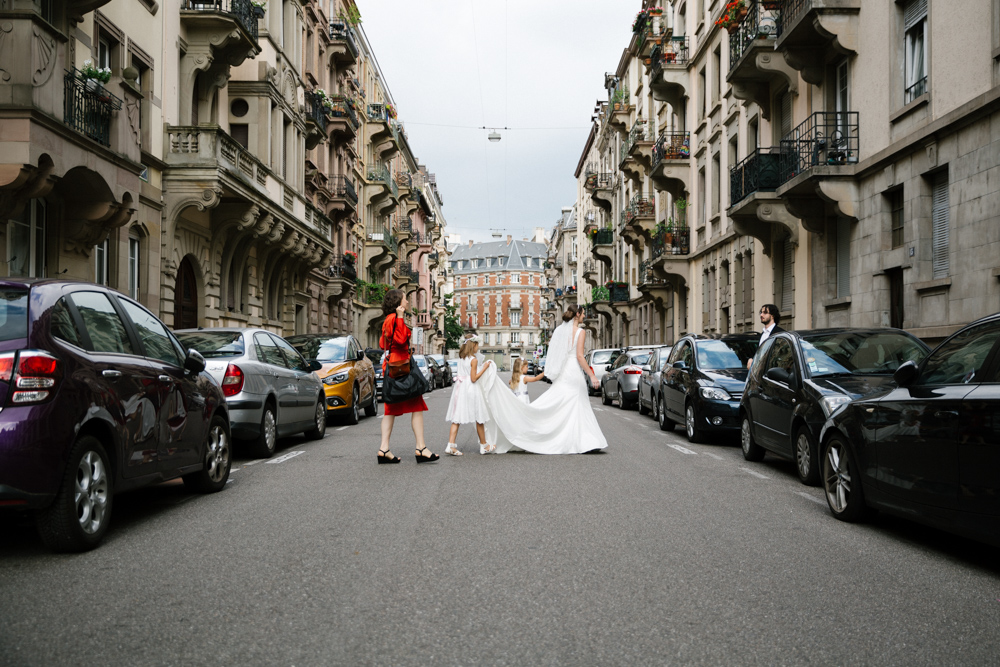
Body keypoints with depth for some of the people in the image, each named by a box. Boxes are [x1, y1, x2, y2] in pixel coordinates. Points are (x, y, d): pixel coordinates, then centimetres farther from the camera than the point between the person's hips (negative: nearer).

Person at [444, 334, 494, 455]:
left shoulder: (461, 357, 8)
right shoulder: (474, 360, -12)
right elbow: (474, 379, -14)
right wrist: (484, 368, -10)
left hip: (460, 388, 6)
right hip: (471, 390, -6)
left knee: (456, 418, 3)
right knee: (479, 418, 7)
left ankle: (451, 445, -7)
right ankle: (483, 446, 17)